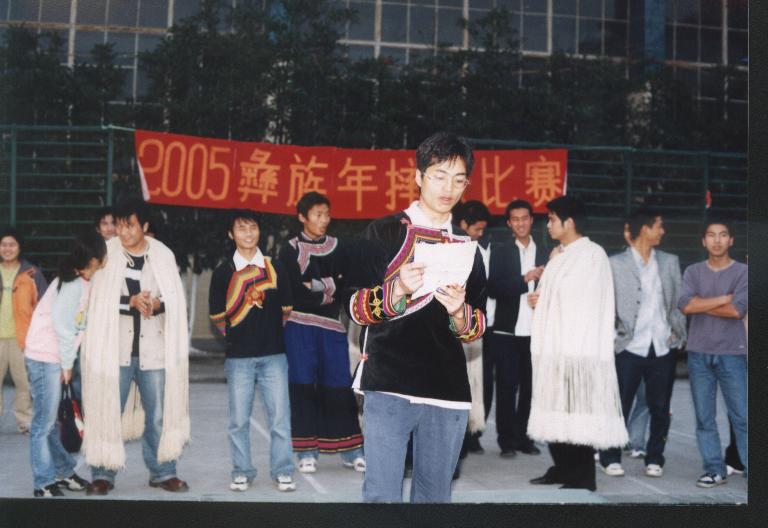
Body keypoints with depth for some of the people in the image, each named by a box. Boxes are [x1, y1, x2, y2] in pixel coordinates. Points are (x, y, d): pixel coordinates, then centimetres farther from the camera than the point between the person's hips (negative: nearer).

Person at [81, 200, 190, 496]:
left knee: (159, 414, 8)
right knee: (107, 412, 2)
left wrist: (157, 304, -16)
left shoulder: (163, 255, 3)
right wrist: (131, 302, -18)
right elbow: (97, 299, -5)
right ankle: (102, 474, 15)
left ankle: (162, 472, 21)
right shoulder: (107, 254, -2)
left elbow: (176, 300, 5)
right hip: (115, 349, -1)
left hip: (154, 349, 1)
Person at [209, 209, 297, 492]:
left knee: (280, 416, -1)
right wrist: (237, 336, 0)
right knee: (239, 419, 4)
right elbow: (217, 316, 3)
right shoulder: (223, 272, 2)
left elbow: (286, 309, 14)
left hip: (273, 355, 1)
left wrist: (268, 331, 9)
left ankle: (283, 472, 8)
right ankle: (242, 472, 15)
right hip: (238, 357, -1)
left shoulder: (274, 268, 8)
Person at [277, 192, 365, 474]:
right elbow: (293, 292, -7)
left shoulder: (337, 247, 13)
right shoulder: (290, 250, 2)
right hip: (300, 325, -2)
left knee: (338, 386, 1)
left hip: (332, 324, 3)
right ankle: (306, 450, 6)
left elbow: (345, 284, 6)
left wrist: (317, 286, -8)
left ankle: (349, 450, 8)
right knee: (303, 386, -1)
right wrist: (327, 293, -4)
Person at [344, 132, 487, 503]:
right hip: (389, 387, -4)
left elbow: (477, 329, 11)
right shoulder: (384, 233, 5)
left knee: (435, 495, 10)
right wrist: (397, 289, -19)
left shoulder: (467, 246, 15)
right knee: (382, 494, -6)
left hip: (448, 390, 4)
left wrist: (459, 312, -11)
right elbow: (354, 306, -1)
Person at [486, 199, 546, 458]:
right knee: (507, 387, 1)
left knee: (530, 387, 6)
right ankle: (507, 440, 8)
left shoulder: (543, 254, 11)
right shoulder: (500, 252, 4)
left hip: (535, 331, 2)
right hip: (507, 331, -2)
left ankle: (524, 437, 16)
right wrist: (524, 279, -15)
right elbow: (493, 288, -7)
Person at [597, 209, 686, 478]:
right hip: (630, 347, -3)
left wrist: (678, 330, 4)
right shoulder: (616, 264, 0)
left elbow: (679, 300, 14)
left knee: (660, 407, 7)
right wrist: (614, 334, -6)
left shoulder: (670, 262, 13)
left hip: (663, 347, 3)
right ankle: (610, 458, 13)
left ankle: (655, 458, 19)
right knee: (620, 406, 1)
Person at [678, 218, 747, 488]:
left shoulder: (742, 272, 1)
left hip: (731, 354, -2)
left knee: (742, 416, -3)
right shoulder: (693, 272, 8)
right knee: (704, 417, 4)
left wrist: (701, 304, -6)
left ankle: (751, 469, 4)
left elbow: (738, 310, -13)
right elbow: (685, 305, -9)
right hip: (698, 354, 3)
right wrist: (723, 298, -8)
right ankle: (714, 469, 11)